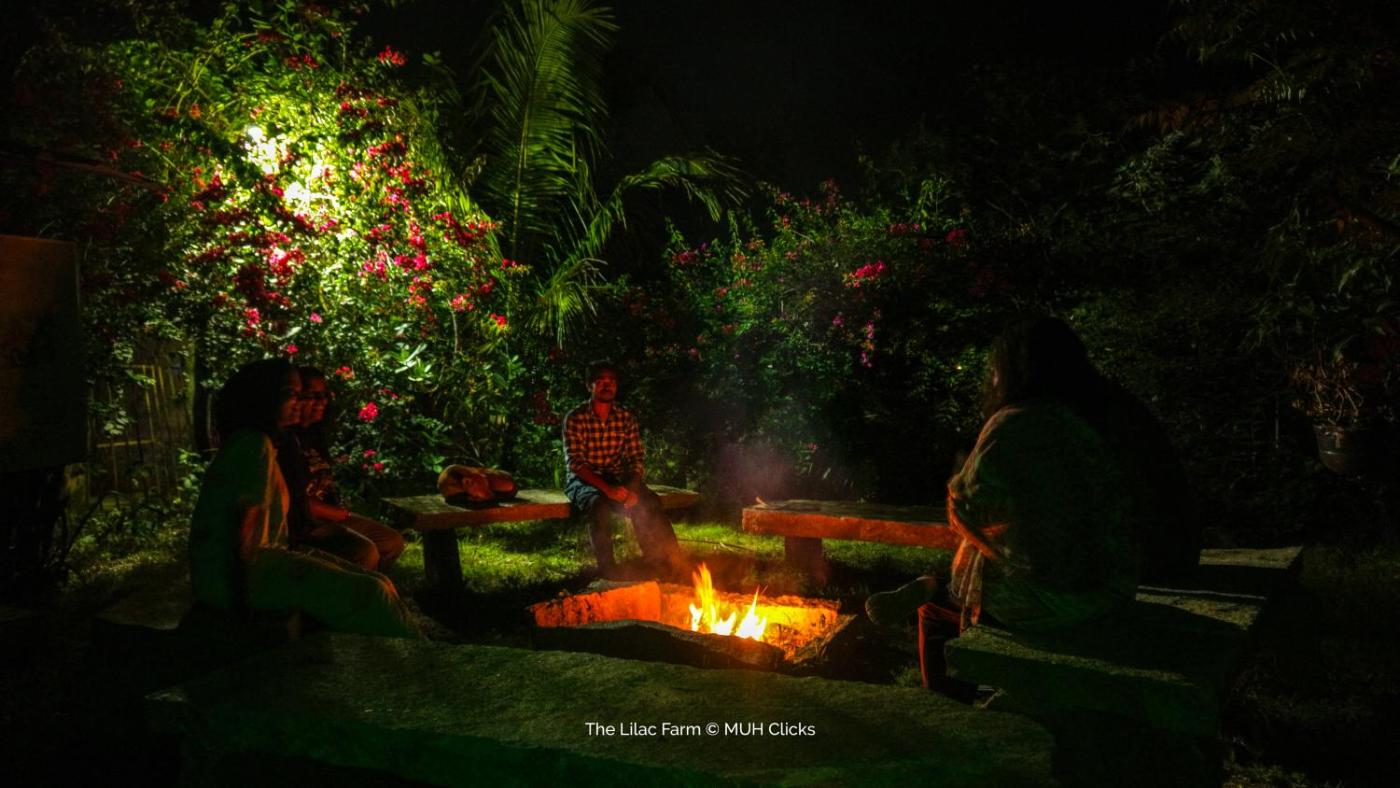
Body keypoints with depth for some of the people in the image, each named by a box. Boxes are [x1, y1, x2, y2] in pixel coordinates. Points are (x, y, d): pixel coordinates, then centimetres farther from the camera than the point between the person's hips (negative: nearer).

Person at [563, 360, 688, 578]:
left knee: (649, 502, -25)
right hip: (583, 480, -3)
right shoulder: (575, 418, -9)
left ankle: (670, 560, -18)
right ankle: (607, 568, -26)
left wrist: (633, 488, -20)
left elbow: (637, 459, 1)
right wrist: (606, 488, -30)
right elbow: (575, 463, -17)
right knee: (599, 505, -37)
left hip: (618, 479, 3)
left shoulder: (626, 418, 3)